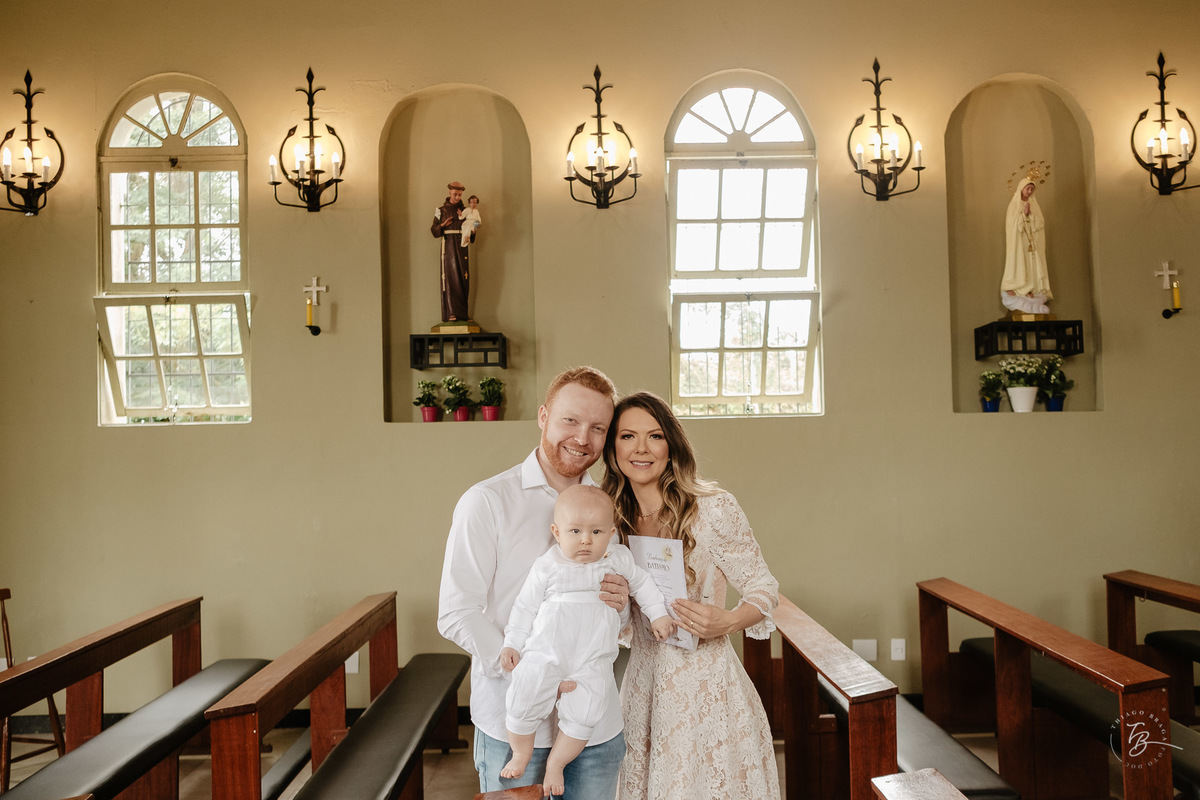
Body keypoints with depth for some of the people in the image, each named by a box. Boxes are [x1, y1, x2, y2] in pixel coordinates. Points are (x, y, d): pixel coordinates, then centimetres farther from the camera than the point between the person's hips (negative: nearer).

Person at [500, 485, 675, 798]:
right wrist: (512, 643, 2)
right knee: (522, 703, -9)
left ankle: (555, 763, 14)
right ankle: (521, 754, 20)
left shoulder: (618, 559, 4)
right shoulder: (548, 565, -2)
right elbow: (526, 605, 4)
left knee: (583, 716, -11)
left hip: (593, 661, 1)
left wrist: (658, 614, 17)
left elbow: (642, 583, 21)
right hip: (546, 653, -1)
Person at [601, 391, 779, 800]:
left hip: (707, 686, -4)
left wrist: (726, 622, -25)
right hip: (642, 685, 4)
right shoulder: (613, 521, 2)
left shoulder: (714, 509, -13)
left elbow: (765, 589, -6)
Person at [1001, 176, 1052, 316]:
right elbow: (1013, 224, -7)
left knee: (1033, 266, -3)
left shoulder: (1034, 205, 14)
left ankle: (1033, 291, -5)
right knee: (1019, 265, -11)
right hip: (1018, 242, -4)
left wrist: (1030, 214, -11)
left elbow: (1041, 222, 3)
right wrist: (1023, 213, -17)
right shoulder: (1014, 205, 2)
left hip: (1033, 243, 4)